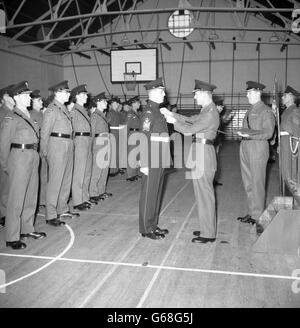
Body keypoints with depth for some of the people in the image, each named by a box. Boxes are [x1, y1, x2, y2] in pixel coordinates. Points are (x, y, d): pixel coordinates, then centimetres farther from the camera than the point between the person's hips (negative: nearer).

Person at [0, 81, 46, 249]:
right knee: (16, 199, -2)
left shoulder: (29, 117, 13)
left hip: (33, 158, 8)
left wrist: (36, 155, 10)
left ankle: (27, 229, 29)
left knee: (31, 196, 14)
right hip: (19, 158, -7)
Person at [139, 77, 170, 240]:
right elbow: (143, 139, -18)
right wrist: (144, 164, -21)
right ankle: (146, 229, 10)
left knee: (156, 193, 15)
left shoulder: (157, 111, 16)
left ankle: (153, 225, 26)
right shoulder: (149, 112, -13)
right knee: (148, 194, 0)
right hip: (151, 161, -9)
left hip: (159, 161, 9)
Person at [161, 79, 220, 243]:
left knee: (205, 194, -3)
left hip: (203, 153, -10)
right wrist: (171, 114, 12)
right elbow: (190, 120, 18)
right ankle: (207, 228, 28)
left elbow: (190, 129, -17)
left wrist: (174, 122, -3)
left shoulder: (210, 113, -16)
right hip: (199, 152, 10)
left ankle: (208, 234, 7)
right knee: (203, 193, 16)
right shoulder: (206, 111, 15)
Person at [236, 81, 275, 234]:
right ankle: (252, 213, 20)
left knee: (257, 183, -4)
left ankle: (259, 217, 3)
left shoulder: (266, 111, -4)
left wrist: (249, 134, -19)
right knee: (248, 183, 10)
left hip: (258, 148, -7)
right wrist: (242, 133, 2)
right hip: (245, 147, 7)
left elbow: (268, 133, -11)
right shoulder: (250, 111, 18)